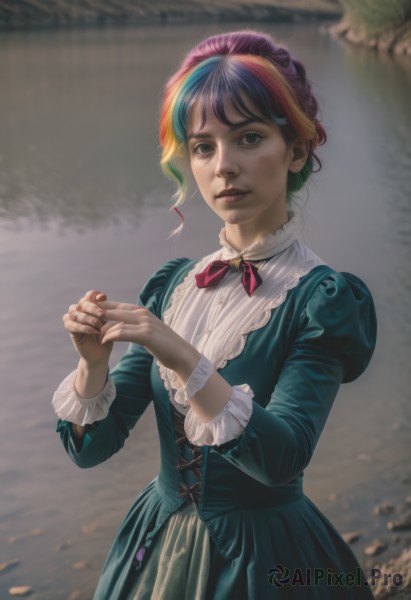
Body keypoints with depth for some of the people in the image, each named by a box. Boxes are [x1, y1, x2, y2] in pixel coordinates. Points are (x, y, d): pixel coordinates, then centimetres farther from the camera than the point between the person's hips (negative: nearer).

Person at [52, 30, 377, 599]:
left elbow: (281, 457, -25)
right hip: (156, 546, 4)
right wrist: (94, 362, -24)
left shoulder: (324, 297, -17)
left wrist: (181, 359, -33)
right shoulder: (171, 285, -4)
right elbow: (90, 446, -5)